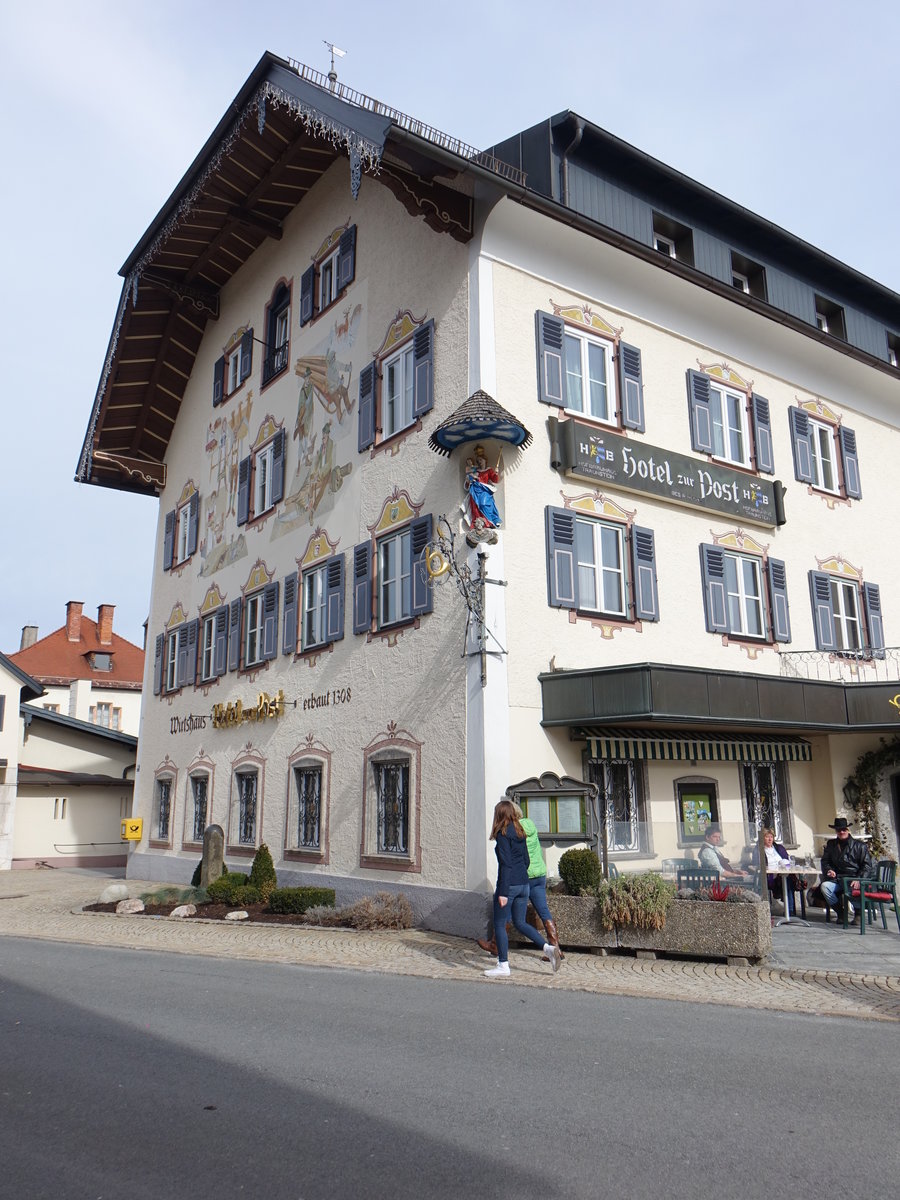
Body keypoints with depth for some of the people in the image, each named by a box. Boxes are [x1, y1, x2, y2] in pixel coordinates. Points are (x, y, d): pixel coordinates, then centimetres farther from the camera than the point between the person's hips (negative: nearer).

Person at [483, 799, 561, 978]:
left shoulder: (502, 834, -12)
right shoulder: (520, 833, 10)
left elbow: (506, 864, -17)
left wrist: (503, 892, -17)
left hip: (509, 884, -8)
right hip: (523, 884, 8)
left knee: (499, 924, 6)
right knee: (520, 923, 17)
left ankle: (503, 965, 10)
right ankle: (548, 948, 3)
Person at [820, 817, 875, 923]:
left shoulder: (860, 845, 7)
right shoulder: (831, 844, 16)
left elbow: (867, 865, 1)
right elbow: (825, 861, 19)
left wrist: (859, 880, -15)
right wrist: (829, 870, -5)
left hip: (854, 879, -3)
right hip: (837, 879, 3)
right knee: (824, 886, -27)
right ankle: (841, 912, -11)